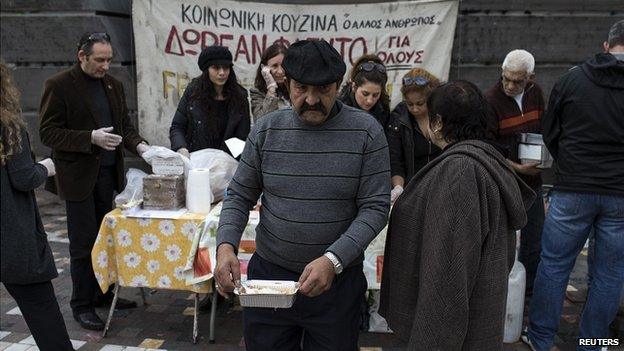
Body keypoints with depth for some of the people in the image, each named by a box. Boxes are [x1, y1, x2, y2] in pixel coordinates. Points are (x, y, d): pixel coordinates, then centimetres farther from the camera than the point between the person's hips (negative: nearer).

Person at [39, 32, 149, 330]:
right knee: (83, 243, 1)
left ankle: (103, 293, 29)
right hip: (78, 176, -6)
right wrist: (91, 138, -22)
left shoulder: (113, 85, 10)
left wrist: (138, 145, -4)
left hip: (107, 172, 6)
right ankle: (81, 305, 15)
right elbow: (48, 132, -12)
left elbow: (124, 124, 15)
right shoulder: (59, 85, -9)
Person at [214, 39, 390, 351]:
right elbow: (240, 196, 3)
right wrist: (225, 245, -15)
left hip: (338, 279, -1)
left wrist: (332, 260, -23)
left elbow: (375, 207, -11)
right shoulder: (266, 129, -3)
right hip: (268, 272, 2)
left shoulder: (366, 132, -10)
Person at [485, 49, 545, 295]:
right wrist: (517, 168, -19)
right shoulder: (491, 100, -16)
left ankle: (529, 289, 34)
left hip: (532, 181, 6)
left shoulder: (535, 93, 2)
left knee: (534, 242, 16)